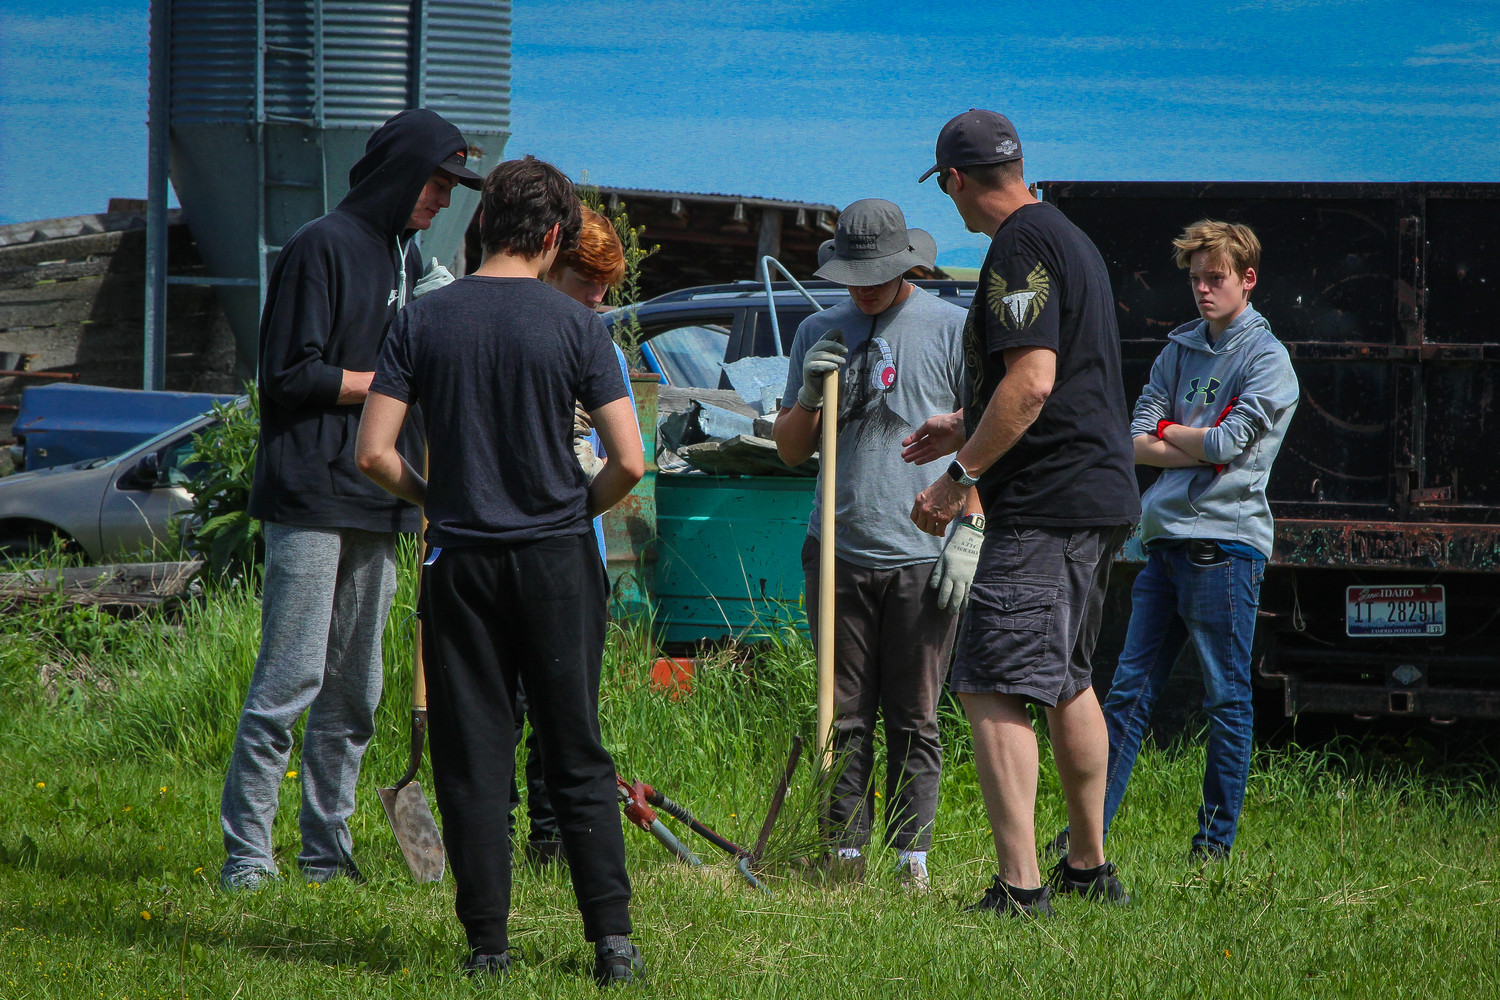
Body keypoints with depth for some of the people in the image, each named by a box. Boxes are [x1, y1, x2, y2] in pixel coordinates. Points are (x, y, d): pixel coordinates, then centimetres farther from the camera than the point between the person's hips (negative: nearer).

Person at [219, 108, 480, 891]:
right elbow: (290, 373, -13)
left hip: (380, 504, 8)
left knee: (354, 693, 9)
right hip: (310, 501, -8)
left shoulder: (407, 258, 19)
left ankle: (327, 851, 14)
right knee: (289, 678, -10)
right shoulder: (321, 248, -8)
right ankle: (246, 854, -8)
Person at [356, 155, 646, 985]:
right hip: (558, 558, -1)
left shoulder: (424, 322, -1)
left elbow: (374, 454, -5)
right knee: (577, 759, 6)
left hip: (461, 559, 1)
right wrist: (579, 509, 10)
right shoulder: (575, 326, -6)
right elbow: (628, 461, -9)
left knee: (473, 759, 6)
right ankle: (612, 939, 2)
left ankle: (488, 943, 4)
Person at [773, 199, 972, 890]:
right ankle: (846, 851, 6)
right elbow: (790, 451, 18)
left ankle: (912, 854, 1)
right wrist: (810, 394, -2)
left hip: (921, 557, -3)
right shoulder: (819, 333, 13)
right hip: (838, 553, 3)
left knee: (915, 720, -1)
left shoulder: (951, 329, 3)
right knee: (844, 716, 3)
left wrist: (970, 532, -5)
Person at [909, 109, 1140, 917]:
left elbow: (1031, 383, -23)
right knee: (1066, 683, 21)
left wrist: (960, 476, -18)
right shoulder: (1071, 239, 19)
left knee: (992, 690, -12)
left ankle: (1021, 887, -19)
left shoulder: (1021, 249, -13)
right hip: (1101, 495, 11)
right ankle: (1090, 866, 29)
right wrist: (960, 432, 42)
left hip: (1044, 508, -11)